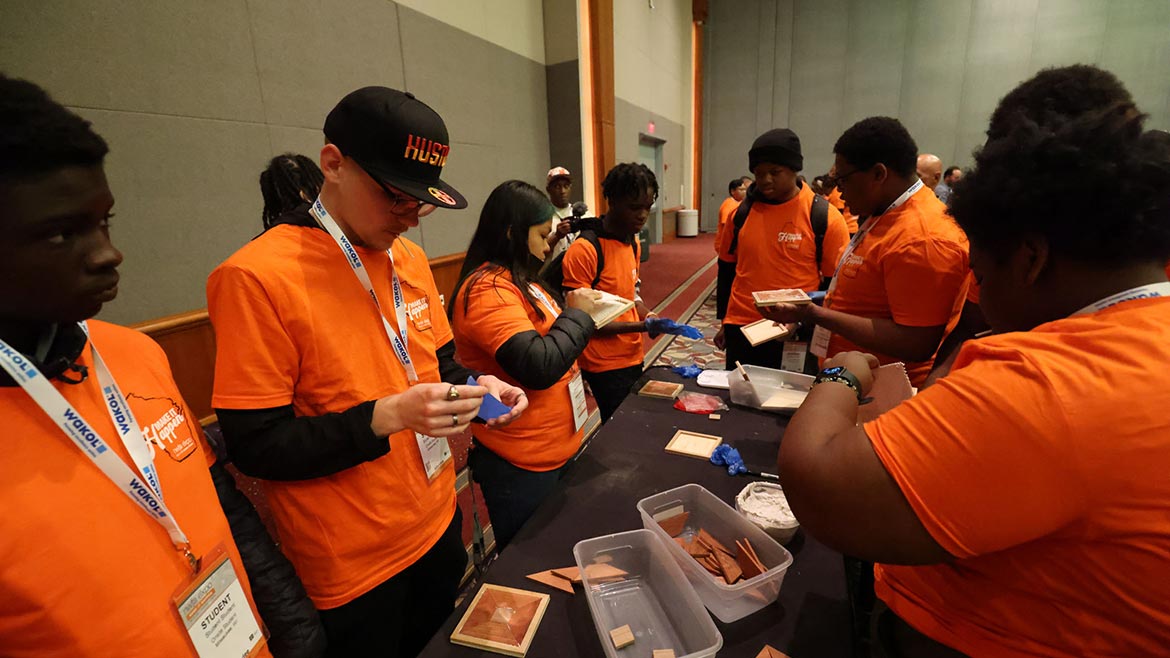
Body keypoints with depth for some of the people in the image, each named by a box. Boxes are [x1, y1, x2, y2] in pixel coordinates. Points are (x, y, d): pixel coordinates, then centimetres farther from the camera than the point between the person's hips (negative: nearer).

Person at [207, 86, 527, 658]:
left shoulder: (409, 258, 0)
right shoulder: (256, 278, -21)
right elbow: (255, 447, -19)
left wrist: (475, 386, -10)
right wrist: (387, 417, -29)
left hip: (438, 520, 6)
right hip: (352, 567, -6)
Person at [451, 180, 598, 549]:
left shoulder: (518, 282, 10)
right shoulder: (488, 290, -23)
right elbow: (539, 365, -30)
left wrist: (576, 313, 0)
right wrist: (577, 314, -17)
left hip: (556, 450, 10)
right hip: (522, 466, -9)